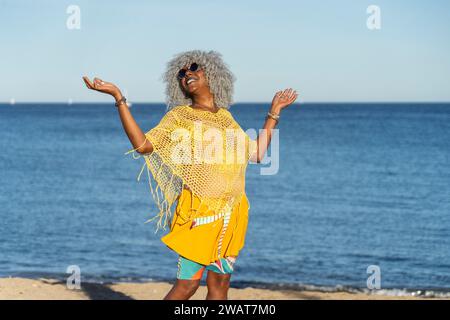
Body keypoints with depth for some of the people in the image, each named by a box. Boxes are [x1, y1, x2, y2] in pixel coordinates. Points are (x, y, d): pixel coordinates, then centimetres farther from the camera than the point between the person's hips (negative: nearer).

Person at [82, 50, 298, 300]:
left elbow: (257, 154, 18)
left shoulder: (226, 117, 16)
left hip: (231, 213, 5)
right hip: (200, 209, -5)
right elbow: (143, 145, -9)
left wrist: (275, 111, 24)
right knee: (187, 284, -10)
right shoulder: (179, 116, 3)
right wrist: (119, 98, -13)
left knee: (220, 283, 5)